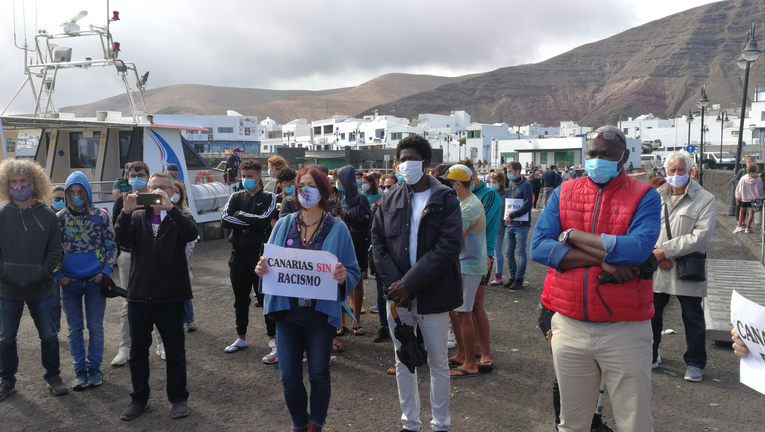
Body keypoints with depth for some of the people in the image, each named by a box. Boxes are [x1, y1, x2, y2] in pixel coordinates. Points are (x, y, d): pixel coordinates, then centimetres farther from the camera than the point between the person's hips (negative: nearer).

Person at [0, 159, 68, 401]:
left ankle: (53, 376, 26)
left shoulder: (47, 215, -3)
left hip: (41, 290, 0)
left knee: (49, 336, 9)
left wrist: (41, 274, -13)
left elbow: (55, 251, -2)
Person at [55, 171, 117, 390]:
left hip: (95, 280, -1)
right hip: (69, 282, 1)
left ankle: (95, 368, 20)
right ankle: (80, 370, 21)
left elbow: (111, 245, 2)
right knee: (75, 328, 9)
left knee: (95, 327, 7)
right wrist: (57, 275, -3)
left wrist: (105, 271, -6)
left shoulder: (100, 215, -2)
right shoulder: (59, 218, 1)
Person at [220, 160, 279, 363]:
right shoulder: (236, 197, 10)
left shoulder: (268, 198, -1)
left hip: (260, 254, -4)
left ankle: (274, 343, 4)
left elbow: (265, 220, -18)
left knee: (266, 298, -2)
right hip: (239, 255, 5)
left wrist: (240, 214, -8)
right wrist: (252, 222, -13)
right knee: (241, 299, 15)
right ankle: (241, 338, 29)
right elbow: (224, 220, -6)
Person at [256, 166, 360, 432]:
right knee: (289, 377, 7)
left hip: (321, 313, -2)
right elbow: (270, 263, 9)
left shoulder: (337, 228, -3)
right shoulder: (284, 225, 5)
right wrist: (262, 269, -13)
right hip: (287, 310, 2)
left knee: (318, 374, 10)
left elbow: (354, 272, -3)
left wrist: (343, 277, -24)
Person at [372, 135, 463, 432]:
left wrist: (410, 283, -18)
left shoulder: (445, 198, -5)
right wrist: (393, 284, -10)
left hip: (432, 294, -4)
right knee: (403, 362, 14)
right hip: (398, 293, 4)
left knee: (438, 362, 9)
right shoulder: (390, 201, 7)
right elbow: (378, 242, 4)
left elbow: (449, 245, -14)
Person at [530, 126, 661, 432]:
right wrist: (601, 259, -16)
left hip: (625, 330, -2)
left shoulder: (644, 196, -2)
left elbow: (639, 248, -21)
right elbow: (539, 247, -8)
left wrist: (573, 236, -12)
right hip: (569, 325, 3)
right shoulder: (563, 194, 5)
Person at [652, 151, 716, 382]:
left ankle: (695, 363, 26)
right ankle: (650, 355, 32)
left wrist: (665, 250, -16)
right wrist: (656, 255, -12)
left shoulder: (705, 199, -5)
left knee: (693, 318, 7)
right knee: (651, 314, 13)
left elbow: (701, 236, -15)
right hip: (656, 269, 3)